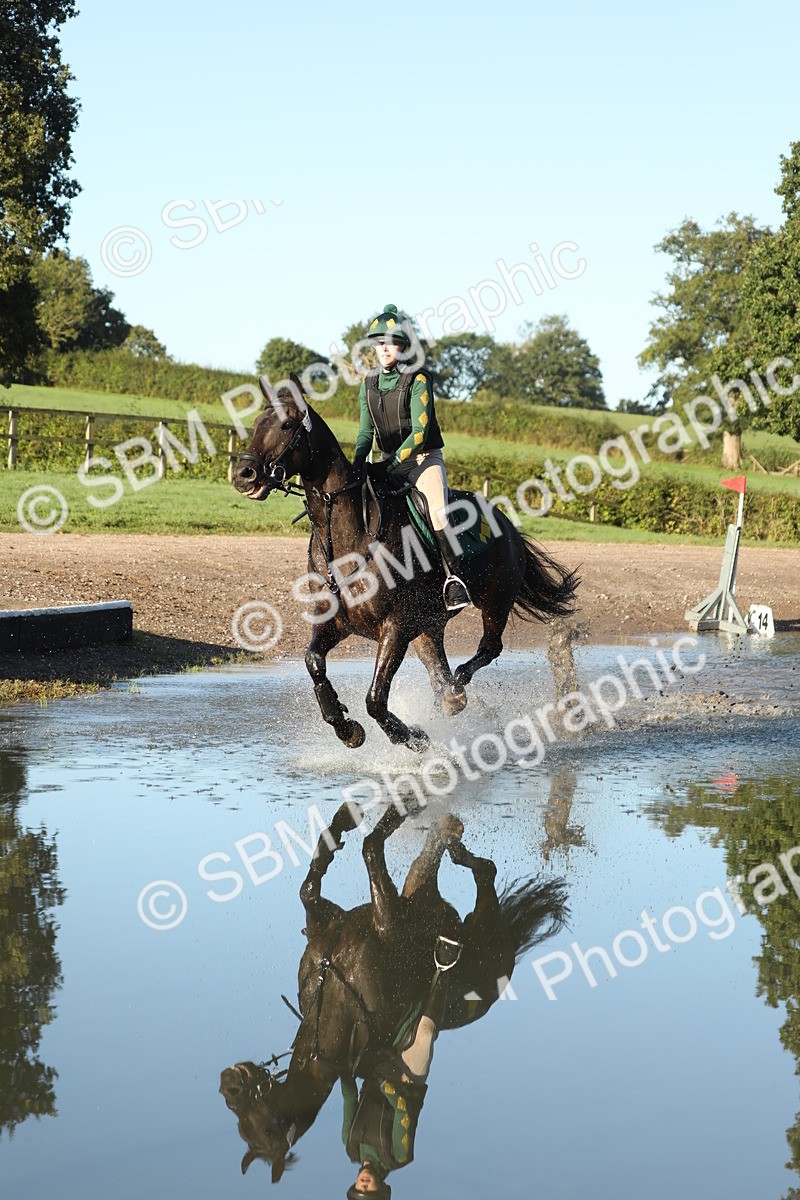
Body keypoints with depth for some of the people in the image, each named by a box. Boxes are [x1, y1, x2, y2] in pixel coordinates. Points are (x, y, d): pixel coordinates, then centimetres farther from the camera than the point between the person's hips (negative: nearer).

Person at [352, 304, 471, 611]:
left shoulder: (418, 380, -11)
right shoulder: (369, 383, 6)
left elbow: (420, 432, -17)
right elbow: (366, 431, 5)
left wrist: (394, 462, -27)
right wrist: (359, 461, -15)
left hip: (424, 458, -6)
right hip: (391, 462, 6)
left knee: (438, 511, -29)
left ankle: (454, 576, -28)